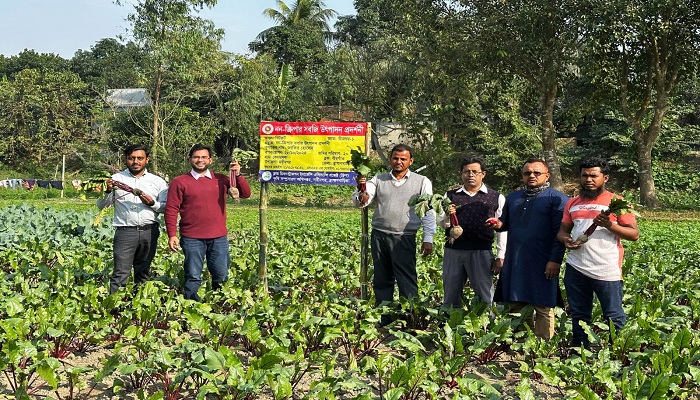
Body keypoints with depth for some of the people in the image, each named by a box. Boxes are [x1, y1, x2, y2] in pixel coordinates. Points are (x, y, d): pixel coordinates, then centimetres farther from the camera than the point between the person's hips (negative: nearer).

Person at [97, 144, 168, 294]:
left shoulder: (158, 181, 11)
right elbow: (101, 206, 8)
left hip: (149, 232, 2)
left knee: (143, 273, 11)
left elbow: (166, 207, 6)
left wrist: (152, 203, -11)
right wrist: (107, 191, -9)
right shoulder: (116, 179, 9)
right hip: (125, 231, -2)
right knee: (121, 273, -8)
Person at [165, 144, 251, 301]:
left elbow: (245, 194, 8)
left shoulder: (221, 180, 9)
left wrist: (238, 175, -7)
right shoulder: (180, 182, 1)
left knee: (221, 276, 9)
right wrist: (172, 235, -9)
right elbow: (171, 210, -2)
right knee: (193, 277, 3)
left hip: (219, 238, 3)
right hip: (192, 239, -3)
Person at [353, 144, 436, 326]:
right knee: (381, 281, 10)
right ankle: (383, 322, 19)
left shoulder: (422, 182, 5)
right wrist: (361, 196, -23)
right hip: (379, 236, 3)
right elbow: (360, 202, 2)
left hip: (404, 238, -3)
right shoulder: (378, 180, 11)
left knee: (407, 282, -4)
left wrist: (428, 239, -7)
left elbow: (429, 212, 2)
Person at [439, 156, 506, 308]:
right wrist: (447, 216, -14)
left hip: (482, 251, -2)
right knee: (450, 296, 10)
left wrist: (500, 257, -3)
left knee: (485, 297, 1)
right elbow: (443, 224, 9)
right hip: (453, 250, 2)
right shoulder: (450, 196, 11)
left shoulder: (496, 198, 5)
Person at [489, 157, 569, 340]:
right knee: (516, 306, 10)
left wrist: (555, 260, -16)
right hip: (514, 263, 6)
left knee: (543, 309, 0)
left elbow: (560, 233, -8)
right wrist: (499, 224, 1)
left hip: (542, 265, -6)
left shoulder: (557, 199, -2)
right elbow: (506, 223, 25)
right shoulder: (513, 198, 17)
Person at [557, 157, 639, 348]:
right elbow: (563, 230, 18)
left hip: (607, 271, -4)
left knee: (614, 318, 1)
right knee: (578, 316, 13)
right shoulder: (572, 203, 13)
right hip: (576, 268, 5)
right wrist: (565, 239, -6)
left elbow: (634, 233, -4)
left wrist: (610, 225, -20)